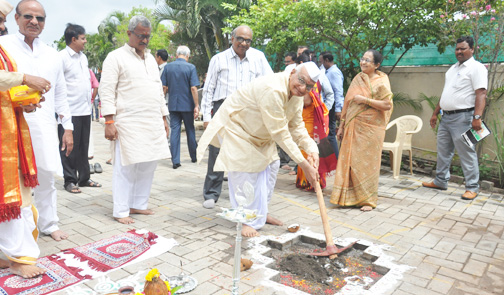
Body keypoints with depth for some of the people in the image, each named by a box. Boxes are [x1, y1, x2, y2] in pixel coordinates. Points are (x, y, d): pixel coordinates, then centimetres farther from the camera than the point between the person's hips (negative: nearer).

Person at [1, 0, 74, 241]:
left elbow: (60, 95, 17)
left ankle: (48, 224, 24)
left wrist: (68, 128, 14)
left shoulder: (52, 55, 15)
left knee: (46, 178, 11)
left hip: (45, 129, 4)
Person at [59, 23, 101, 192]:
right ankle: (70, 181, 11)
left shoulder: (83, 57, 16)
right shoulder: (62, 57, -9)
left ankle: (84, 178, 22)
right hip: (70, 111, -7)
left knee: (83, 147, 13)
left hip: (85, 110, 7)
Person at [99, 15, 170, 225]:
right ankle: (121, 211, 7)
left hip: (153, 123, 7)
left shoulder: (151, 59, 19)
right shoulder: (116, 57, -1)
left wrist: (164, 118, 17)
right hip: (128, 124, -6)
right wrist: (109, 121, -15)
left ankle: (138, 204, 22)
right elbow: (106, 90, -7)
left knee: (148, 165, 8)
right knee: (126, 167, -4)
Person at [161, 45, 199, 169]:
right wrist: (197, 105, -11)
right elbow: (193, 88, -13)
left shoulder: (168, 67, 2)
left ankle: (175, 160, 2)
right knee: (190, 130, 12)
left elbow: (164, 87, 1)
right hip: (187, 104, -2)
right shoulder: (191, 67, -7)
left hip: (173, 104, 2)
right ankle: (194, 156, 25)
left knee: (174, 131, 4)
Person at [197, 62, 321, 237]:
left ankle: (260, 214, 24)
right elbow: (280, 133, -37)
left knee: (271, 165, 8)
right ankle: (247, 221, 4)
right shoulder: (273, 90, -39)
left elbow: (296, 127, -4)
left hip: (259, 133, 9)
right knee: (246, 172, -13)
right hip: (236, 126, -9)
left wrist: (312, 149, -22)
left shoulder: (297, 95, -8)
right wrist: (304, 165, -34)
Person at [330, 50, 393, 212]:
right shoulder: (357, 79, 13)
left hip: (370, 128, -5)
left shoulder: (381, 81, -4)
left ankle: (368, 200, 11)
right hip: (353, 127, 5)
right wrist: (342, 125, 13)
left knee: (367, 162, -1)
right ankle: (351, 197, 16)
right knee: (349, 160, 4)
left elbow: (387, 105, -13)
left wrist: (364, 99, -16)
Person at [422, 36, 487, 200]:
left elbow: (481, 94, -17)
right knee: (443, 151, 13)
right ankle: (440, 181, 24)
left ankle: (472, 188, 5)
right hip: (446, 117, 8)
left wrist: (477, 117, -28)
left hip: (463, 117, -8)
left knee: (467, 153, -4)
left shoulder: (476, 68, -7)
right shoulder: (453, 68, 19)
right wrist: (435, 113, 20)